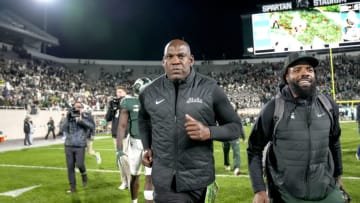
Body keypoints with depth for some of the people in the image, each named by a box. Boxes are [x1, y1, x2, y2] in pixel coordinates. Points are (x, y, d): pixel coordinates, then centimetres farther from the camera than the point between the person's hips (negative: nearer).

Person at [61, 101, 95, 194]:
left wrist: (81, 120, -26)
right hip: (68, 146, 3)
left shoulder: (86, 116, -2)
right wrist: (68, 120, -15)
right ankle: (73, 187, 15)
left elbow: (92, 126, -18)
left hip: (80, 146, -3)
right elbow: (63, 129, -2)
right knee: (70, 167, 3)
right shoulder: (69, 117, 7)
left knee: (79, 164, -12)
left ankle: (83, 173, 24)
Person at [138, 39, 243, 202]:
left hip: (199, 180, -1)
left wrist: (209, 132, -19)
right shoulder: (150, 92, 1)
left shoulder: (210, 89, -8)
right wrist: (147, 147, 8)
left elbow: (235, 126, -1)